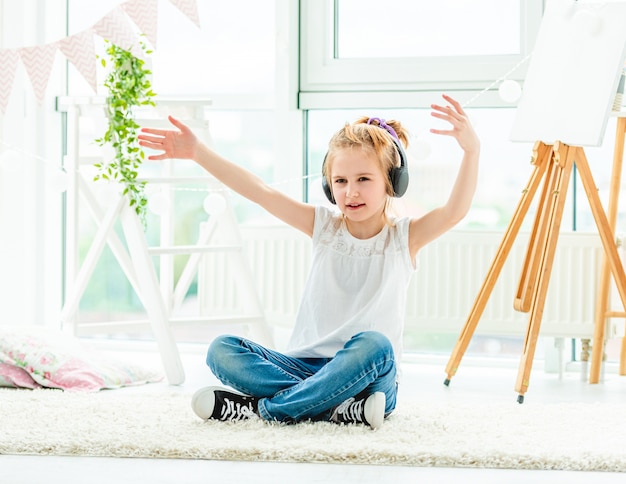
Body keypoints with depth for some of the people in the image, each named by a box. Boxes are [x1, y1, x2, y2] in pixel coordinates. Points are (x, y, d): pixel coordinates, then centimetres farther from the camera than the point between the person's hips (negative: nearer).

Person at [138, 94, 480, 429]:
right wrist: (197, 152, -7)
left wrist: (471, 151, -35)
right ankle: (335, 408, -30)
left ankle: (265, 408, -26)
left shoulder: (404, 237, 1)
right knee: (221, 351, -16)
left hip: (365, 375, -3)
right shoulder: (324, 227, 9)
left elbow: (454, 211, -18)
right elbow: (260, 192, 1)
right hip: (306, 364, 3)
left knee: (372, 344, -37)